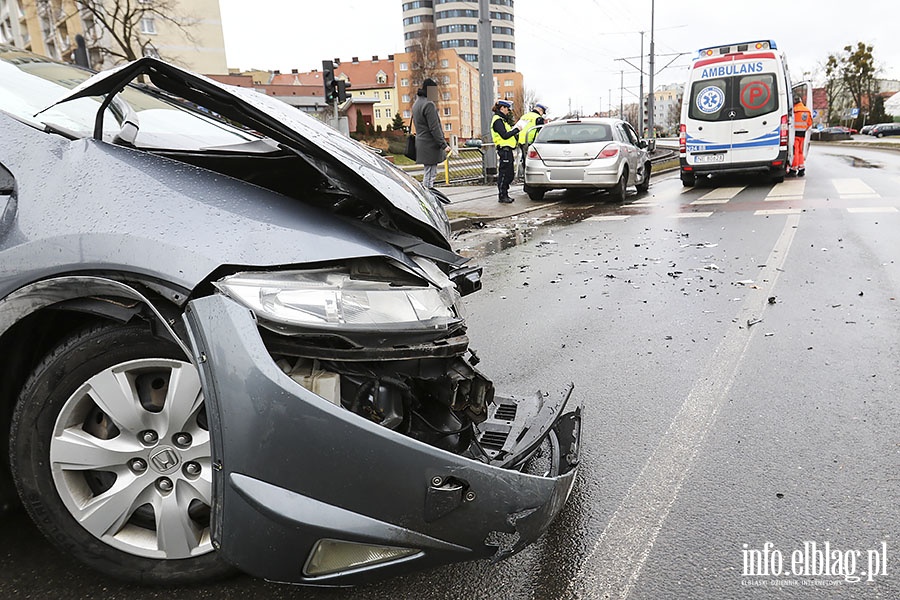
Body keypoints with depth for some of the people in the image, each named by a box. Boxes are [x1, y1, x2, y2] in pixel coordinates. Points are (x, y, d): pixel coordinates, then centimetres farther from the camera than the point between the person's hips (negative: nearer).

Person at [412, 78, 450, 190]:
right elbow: (434, 128, -19)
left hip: (421, 142, 10)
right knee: (430, 174, -6)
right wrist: (444, 145, -15)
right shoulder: (428, 104, -16)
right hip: (430, 145, -10)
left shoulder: (416, 104, 15)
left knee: (429, 173, 16)